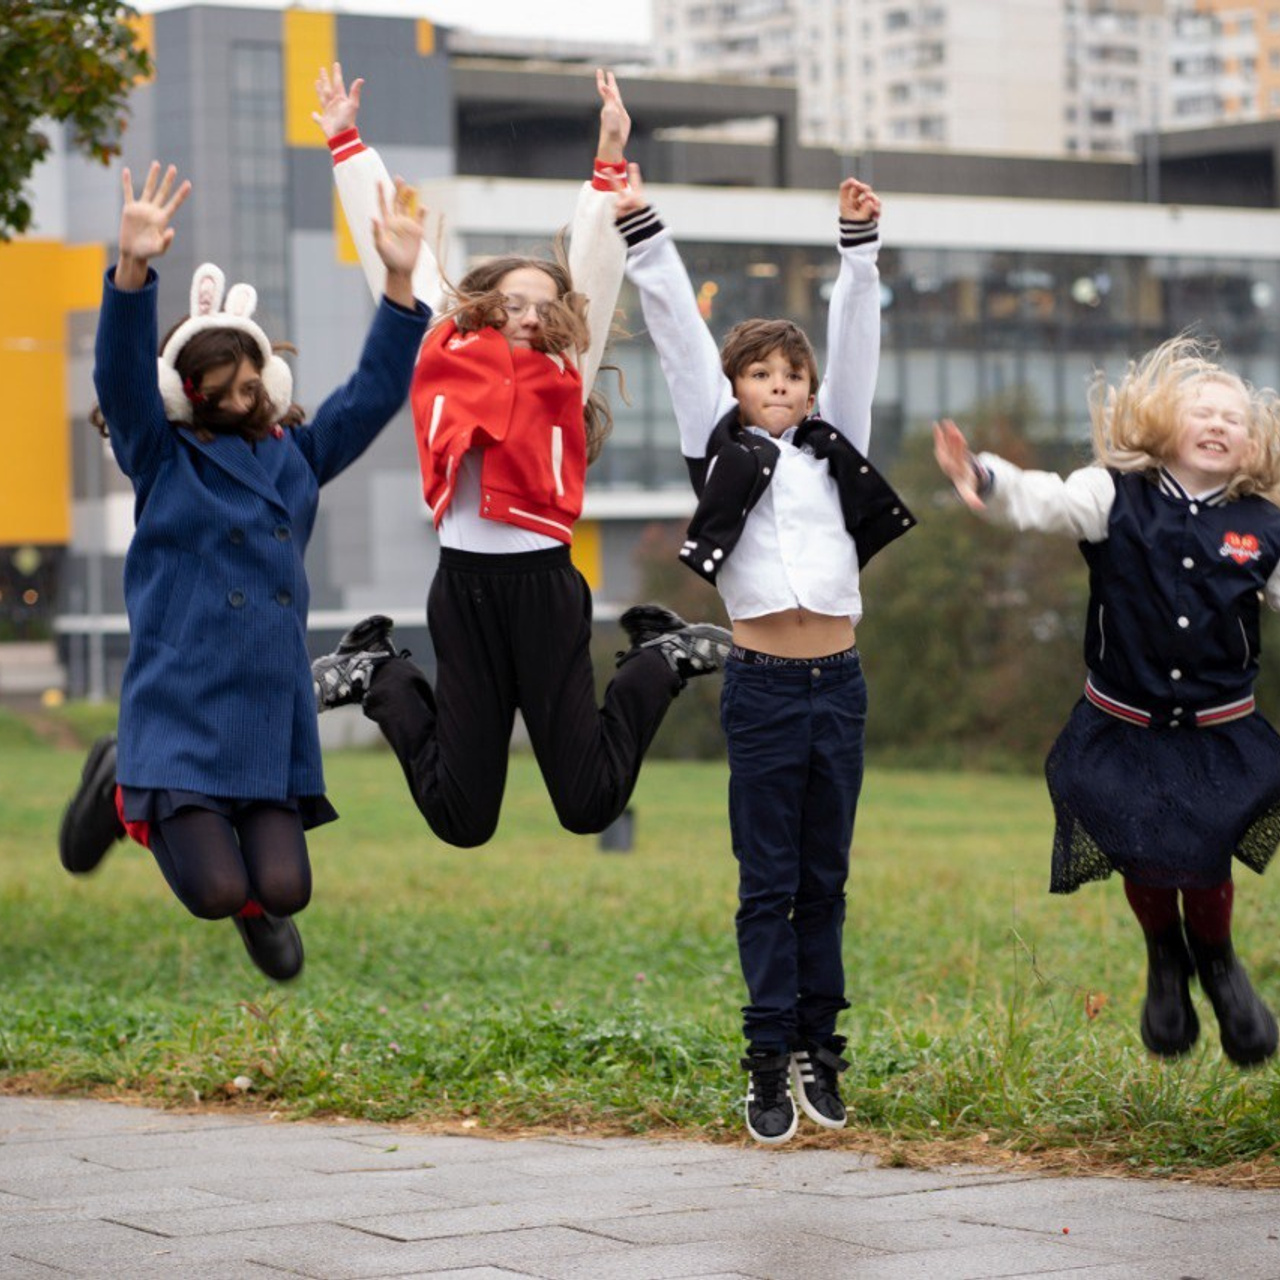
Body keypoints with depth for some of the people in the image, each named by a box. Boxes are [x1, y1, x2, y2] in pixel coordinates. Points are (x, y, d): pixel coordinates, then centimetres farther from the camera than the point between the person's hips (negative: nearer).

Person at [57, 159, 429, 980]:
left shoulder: (296, 456, 13)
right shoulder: (162, 459, 1)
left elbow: (376, 390, 8)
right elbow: (121, 376, -15)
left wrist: (400, 280, -5)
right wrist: (134, 271, -32)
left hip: (274, 712, 4)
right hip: (181, 707, -4)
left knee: (282, 892, -9)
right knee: (216, 893, -12)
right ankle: (127, 790, 18)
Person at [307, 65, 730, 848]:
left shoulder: (566, 374, 9)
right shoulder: (447, 360, 9)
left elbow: (595, 270, 3)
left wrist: (611, 161, -7)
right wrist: (346, 144, 14)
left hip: (546, 585, 0)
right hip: (465, 585, 0)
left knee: (589, 806, 3)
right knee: (462, 819, 5)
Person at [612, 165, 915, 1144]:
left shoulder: (834, 444, 12)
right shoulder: (722, 446, 5)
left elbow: (856, 342, 7)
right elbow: (682, 334, 1)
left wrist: (860, 247, -2)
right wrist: (643, 234, -4)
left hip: (839, 684, 3)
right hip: (764, 686, -3)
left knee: (825, 879, 9)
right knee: (768, 882, 0)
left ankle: (819, 1050, 15)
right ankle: (771, 1063, 4)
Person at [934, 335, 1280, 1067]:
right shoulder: (1116, 499, -7)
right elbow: (1043, 502, -21)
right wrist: (987, 482, -42)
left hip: (1220, 736, 1)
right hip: (1123, 731, -1)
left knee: (1206, 866, -3)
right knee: (1142, 865, 2)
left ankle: (1216, 960, 31)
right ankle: (1165, 959, 36)